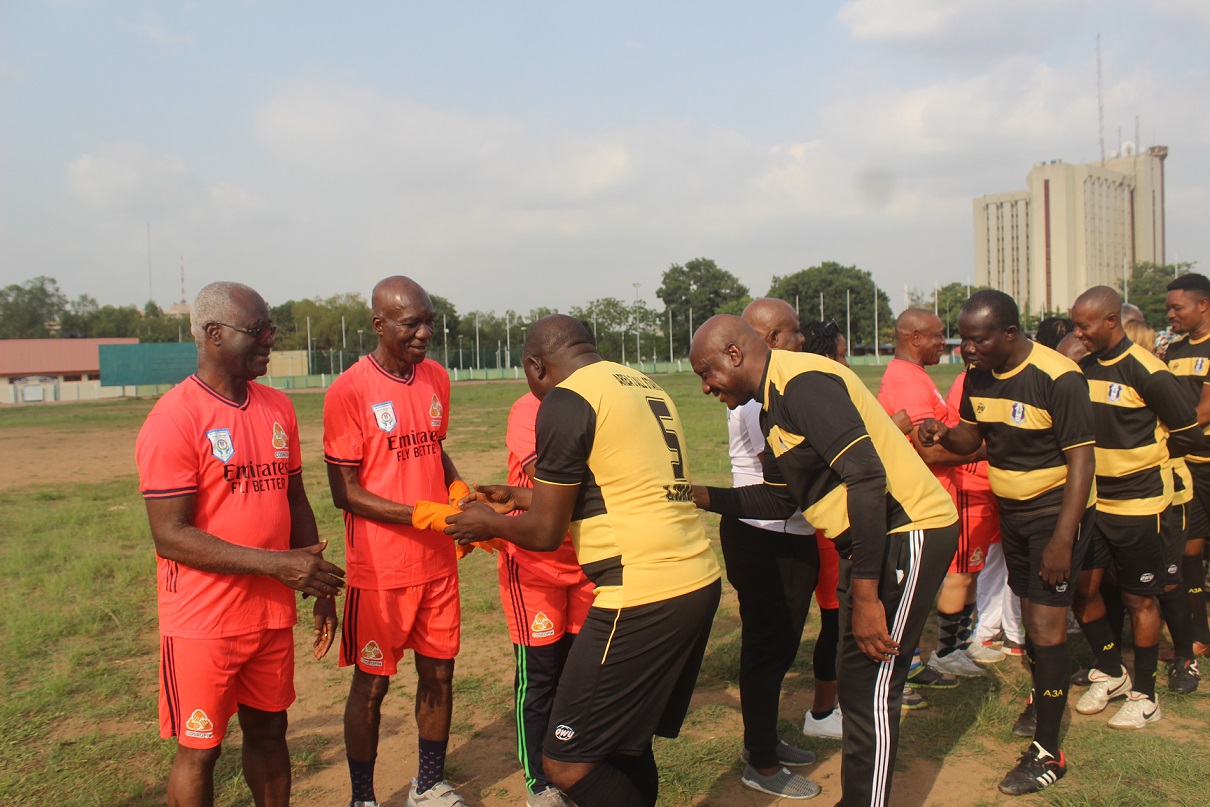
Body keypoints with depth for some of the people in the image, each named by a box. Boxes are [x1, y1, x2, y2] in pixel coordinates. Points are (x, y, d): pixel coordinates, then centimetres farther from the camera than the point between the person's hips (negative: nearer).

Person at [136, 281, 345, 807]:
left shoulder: (277, 408, 6)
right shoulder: (174, 419, -15)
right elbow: (170, 535, -18)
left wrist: (319, 586, 10)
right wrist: (274, 563, -23)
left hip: (273, 614, 6)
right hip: (204, 622, -6)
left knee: (268, 730, 17)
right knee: (199, 749, 8)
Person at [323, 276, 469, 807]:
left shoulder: (436, 378, 5)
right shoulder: (349, 391, -14)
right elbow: (344, 491, -13)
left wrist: (458, 490, 0)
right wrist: (423, 515, -21)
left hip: (438, 561, 6)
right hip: (379, 569, -5)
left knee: (439, 673, 14)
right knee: (372, 684, 7)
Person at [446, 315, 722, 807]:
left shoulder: (566, 401, -9)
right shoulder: (648, 387, 16)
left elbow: (545, 533, -6)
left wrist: (490, 523, 15)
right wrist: (519, 498, 34)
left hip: (641, 599, -9)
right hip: (700, 583, 9)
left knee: (567, 763, 4)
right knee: (625, 742, 23)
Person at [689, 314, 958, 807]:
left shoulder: (803, 383, -20)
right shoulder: (774, 403, 12)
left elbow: (868, 479, -27)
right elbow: (778, 498, 19)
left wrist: (865, 596, -26)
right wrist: (701, 497, 8)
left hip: (909, 533, -10)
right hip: (869, 540, 10)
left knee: (870, 692, -4)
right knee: (855, 682, 17)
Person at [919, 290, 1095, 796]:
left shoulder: (1057, 378, -21)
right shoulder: (978, 375, -1)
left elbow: (1080, 460, -20)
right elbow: (972, 438, 11)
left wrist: (1062, 540, -23)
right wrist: (944, 435, -13)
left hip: (1057, 511, -6)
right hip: (1010, 510, 6)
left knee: (1046, 625, -8)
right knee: (1029, 615, 14)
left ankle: (1048, 752, 2)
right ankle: (1042, 700, 36)